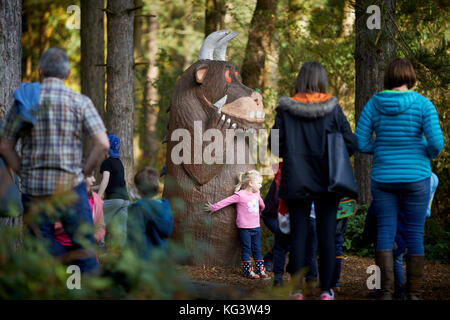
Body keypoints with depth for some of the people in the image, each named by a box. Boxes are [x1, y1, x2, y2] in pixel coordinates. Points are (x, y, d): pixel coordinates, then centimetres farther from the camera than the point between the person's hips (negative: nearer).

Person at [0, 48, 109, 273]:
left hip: (34, 187, 2)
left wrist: (24, 174, 11)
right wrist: (83, 173, 2)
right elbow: (102, 144, -9)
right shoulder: (80, 102, -1)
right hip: (70, 186, -2)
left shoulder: (25, 100, 4)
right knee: (85, 248, 4)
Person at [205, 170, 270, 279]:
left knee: (257, 250, 10)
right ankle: (248, 271, 5)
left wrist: (262, 209, 46)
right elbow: (226, 201, -10)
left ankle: (261, 270, 14)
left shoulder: (256, 194, 8)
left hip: (256, 227, 6)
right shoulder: (240, 195, -13)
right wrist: (214, 207, -7)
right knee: (246, 249, 0)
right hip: (244, 228, -6)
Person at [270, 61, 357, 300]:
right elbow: (350, 143, -6)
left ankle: (297, 289, 7)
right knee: (326, 233, 6)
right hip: (326, 181, 0)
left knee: (298, 233, 7)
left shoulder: (286, 109, -5)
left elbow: (275, 145, -3)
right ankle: (326, 290, 8)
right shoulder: (332, 109, -6)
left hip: (295, 181, 1)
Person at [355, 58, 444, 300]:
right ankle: (413, 293, 10)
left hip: (383, 178, 2)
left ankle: (386, 289, -9)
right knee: (415, 234, 7)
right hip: (415, 177, -1)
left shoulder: (373, 104, -1)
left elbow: (360, 142, -2)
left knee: (385, 232, 5)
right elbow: (436, 141, -15)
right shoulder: (422, 104, -8)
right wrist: (431, 154, 7)